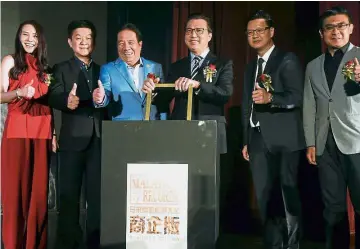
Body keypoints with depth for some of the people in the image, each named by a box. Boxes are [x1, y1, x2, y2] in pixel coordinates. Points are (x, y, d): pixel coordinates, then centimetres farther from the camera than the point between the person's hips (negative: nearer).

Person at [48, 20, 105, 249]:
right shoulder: (61, 69, 4)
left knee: (98, 193, 8)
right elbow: (54, 97, -12)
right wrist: (67, 102, -33)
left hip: (99, 140, 3)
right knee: (69, 194, 1)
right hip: (73, 139, -3)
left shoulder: (103, 71, 15)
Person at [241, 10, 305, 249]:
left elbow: (298, 97, -13)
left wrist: (270, 98, -31)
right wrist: (246, 141, 18)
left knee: (288, 194, -1)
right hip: (259, 140, 6)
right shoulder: (251, 67, 19)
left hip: (283, 139, -6)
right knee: (265, 196, 7)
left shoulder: (288, 60, -3)